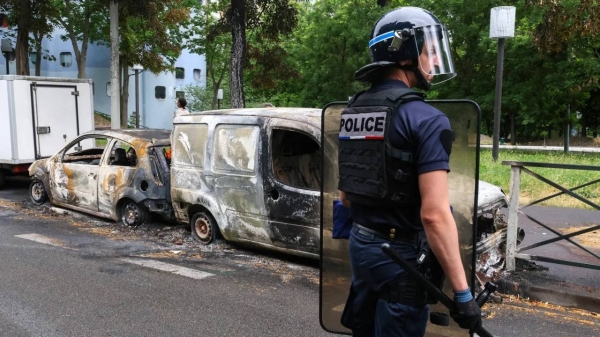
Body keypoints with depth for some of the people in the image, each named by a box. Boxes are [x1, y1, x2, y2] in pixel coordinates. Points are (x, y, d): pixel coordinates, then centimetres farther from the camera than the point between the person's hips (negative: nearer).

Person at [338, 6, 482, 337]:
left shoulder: (352, 111, 6)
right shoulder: (425, 119, -18)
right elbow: (434, 214, -23)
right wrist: (462, 292, -18)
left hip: (360, 244, 8)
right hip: (400, 254, -7)